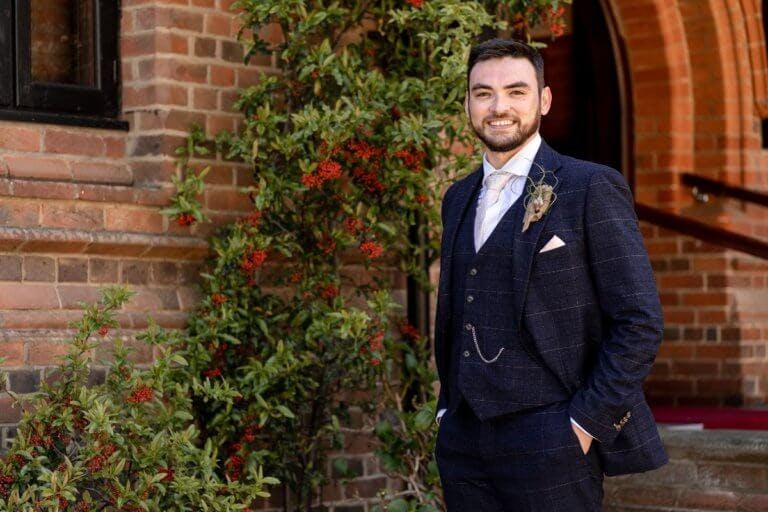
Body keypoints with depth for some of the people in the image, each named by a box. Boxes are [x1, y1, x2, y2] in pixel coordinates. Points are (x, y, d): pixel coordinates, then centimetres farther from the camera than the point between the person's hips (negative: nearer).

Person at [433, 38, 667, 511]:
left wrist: (587, 423, -13)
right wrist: (448, 408, 12)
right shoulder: (459, 198, 14)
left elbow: (640, 322, -9)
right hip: (464, 446, 6)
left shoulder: (592, 188, -5)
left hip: (550, 448, -5)